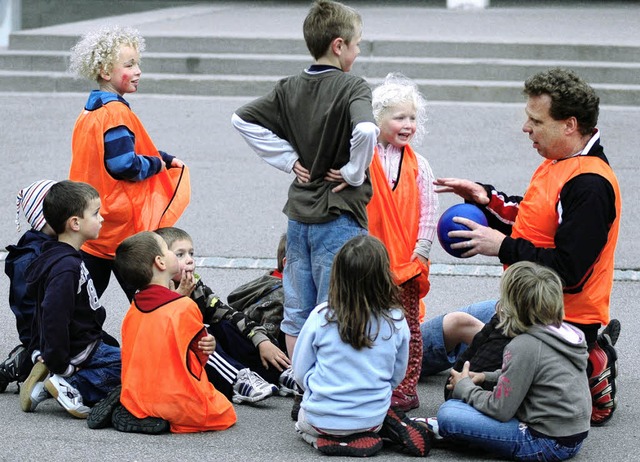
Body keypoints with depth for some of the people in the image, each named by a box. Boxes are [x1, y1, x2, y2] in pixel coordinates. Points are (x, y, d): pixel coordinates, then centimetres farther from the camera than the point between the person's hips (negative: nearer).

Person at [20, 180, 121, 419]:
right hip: (80, 352, -10)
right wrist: (61, 365, -21)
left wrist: (40, 352, 20)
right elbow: (54, 318, -28)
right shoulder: (66, 267, -23)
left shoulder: (65, 259, 10)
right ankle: (71, 386, -14)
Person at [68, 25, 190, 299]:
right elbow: (125, 165, -23)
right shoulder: (116, 113, -16)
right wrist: (158, 164, -6)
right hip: (122, 226, -9)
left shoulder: (89, 112, 12)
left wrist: (165, 159, 13)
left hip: (90, 224, 9)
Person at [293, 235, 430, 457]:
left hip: (322, 418, -2)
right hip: (372, 417, 2)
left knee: (302, 423, 33)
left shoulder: (321, 317, -15)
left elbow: (300, 373, -5)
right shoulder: (396, 322, -11)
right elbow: (397, 376, 2)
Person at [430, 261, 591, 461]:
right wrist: (487, 378, 13)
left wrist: (465, 387, 1)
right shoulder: (564, 332, 6)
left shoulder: (524, 346, -19)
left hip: (548, 444, -10)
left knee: (448, 413, -14)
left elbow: (500, 410, -16)